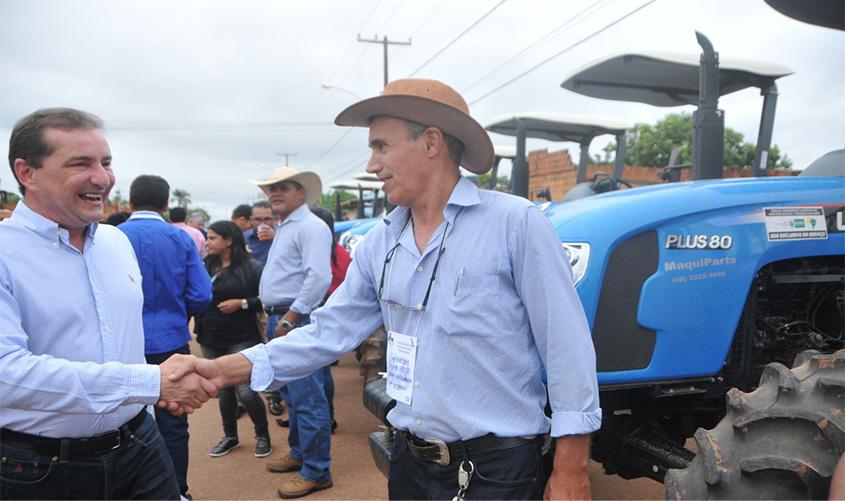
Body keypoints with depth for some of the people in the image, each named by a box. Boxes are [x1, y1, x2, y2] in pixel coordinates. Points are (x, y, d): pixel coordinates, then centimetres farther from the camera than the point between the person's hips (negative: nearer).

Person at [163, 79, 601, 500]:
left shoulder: (515, 223, -13)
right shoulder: (379, 244, 4)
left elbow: (567, 347, -12)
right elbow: (330, 331, 5)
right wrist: (228, 369, -5)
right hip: (410, 465, 5)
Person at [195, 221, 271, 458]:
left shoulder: (252, 267, -10)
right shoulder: (206, 267, 4)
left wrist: (241, 303, -19)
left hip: (241, 339, -5)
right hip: (211, 339, 5)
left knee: (245, 391, -6)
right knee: (223, 390, 14)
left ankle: (262, 435, 17)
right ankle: (230, 436, 33)